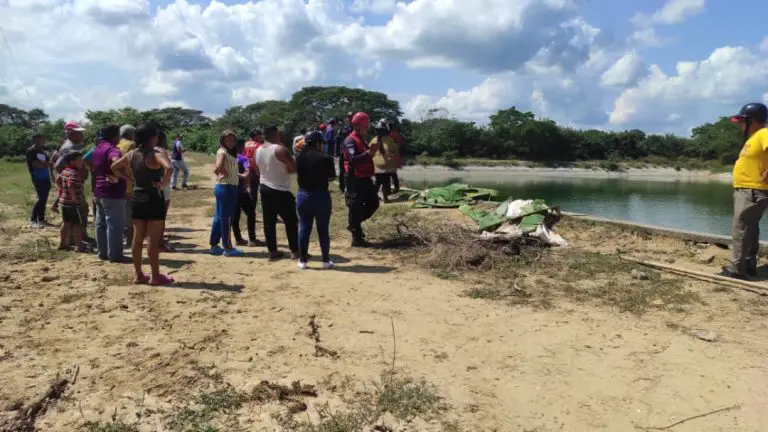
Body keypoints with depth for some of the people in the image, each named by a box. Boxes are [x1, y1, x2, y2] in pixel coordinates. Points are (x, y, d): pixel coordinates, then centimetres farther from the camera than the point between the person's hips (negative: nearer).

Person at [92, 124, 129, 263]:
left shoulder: (97, 149, 15)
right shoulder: (112, 149, -16)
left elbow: (92, 166, 25)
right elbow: (116, 164, -37)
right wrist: (128, 177, -35)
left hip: (99, 191, 10)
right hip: (113, 193, -10)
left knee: (101, 223, 13)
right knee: (115, 224, -4)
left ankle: (103, 252, 19)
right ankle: (115, 254, -1)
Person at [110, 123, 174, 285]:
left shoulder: (131, 154, 6)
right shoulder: (155, 154, -14)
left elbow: (113, 167, 19)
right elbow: (168, 168, -34)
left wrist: (130, 177, 13)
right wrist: (162, 184, -20)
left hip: (137, 198, 7)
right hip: (153, 199, -7)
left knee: (137, 239, 12)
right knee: (154, 240, -1)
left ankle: (139, 275, 19)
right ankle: (155, 276, 5)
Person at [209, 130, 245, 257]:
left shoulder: (230, 153, 15)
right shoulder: (222, 152, -13)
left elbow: (217, 170, 19)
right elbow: (218, 167, -32)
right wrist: (226, 174, -15)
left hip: (229, 188, 9)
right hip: (225, 188, -9)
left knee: (219, 217, 14)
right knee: (225, 218, -2)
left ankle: (214, 245, 22)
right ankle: (228, 247, 5)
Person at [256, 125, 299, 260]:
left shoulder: (258, 151, 8)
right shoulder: (280, 149, -16)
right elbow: (294, 168, -16)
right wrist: (287, 167, 2)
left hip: (264, 188, 8)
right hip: (280, 191, -7)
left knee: (269, 222, 8)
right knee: (291, 221, 2)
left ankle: (272, 251, 12)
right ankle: (296, 251, 5)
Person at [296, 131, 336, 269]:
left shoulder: (300, 157, 0)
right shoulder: (326, 158, -10)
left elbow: (298, 175, 12)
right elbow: (332, 176, 1)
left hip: (303, 195, 3)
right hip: (321, 196, -3)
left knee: (304, 228, 9)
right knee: (323, 229, 5)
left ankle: (302, 260, 12)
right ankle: (326, 261, 11)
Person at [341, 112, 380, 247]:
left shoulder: (362, 140, 17)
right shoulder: (350, 140, -15)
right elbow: (353, 160, -30)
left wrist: (372, 151, 10)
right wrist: (369, 152, -33)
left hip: (365, 178, 10)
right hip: (355, 179, -10)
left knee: (374, 202, 14)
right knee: (356, 208, -4)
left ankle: (354, 225, 27)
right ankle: (357, 238, 3)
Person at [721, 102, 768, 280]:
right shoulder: (753, 137, 16)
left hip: (753, 192, -11)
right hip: (744, 190, 11)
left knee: (741, 230, -10)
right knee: (750, 229, 16)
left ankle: (737, 269, -8)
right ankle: (750, 265, 25)